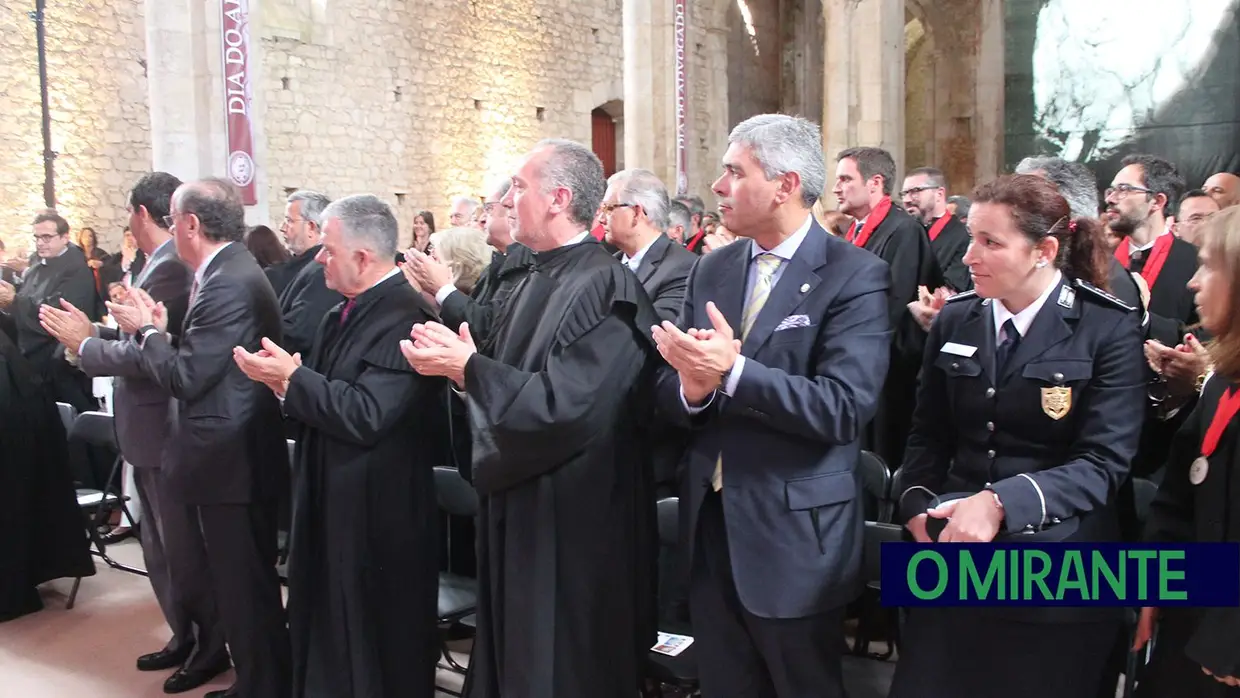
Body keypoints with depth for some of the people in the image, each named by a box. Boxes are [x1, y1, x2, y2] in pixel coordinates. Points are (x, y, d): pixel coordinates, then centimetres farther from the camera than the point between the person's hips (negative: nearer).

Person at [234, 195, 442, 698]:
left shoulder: (404, 315, -21)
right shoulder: (347, 311, 10)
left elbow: (365, 415, -28)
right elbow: (329, 398, 12)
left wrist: (293, 377, -18)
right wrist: (285, 379, -7)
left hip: (375, 510, -9)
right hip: (332, 500, 9)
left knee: (376, 646, 8)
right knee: (328, 632, 22)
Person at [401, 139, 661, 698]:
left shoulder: (606, 286, -20)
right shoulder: (537, 281, 11)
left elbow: (565, 407, -28)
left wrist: (468, 367, -19)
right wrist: (459, 363, -5)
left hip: (572, 524, -9)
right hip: (519, 509, 9)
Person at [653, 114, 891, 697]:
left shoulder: (855, 276, -12)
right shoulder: (712, 269, 7)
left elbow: (844, 407, -22)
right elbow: (667, 390, 4)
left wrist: (733, 374, -31)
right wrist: (692, 389, -19)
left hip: (793, 535, -5)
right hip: (709, 524, 6)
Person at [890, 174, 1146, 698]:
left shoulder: (1109, 329, -8)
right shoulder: (955, 319, 4)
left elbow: (1104, 462, -15)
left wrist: (1001, 502, -28)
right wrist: (917, 502, -8)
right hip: (955, 561, 4)